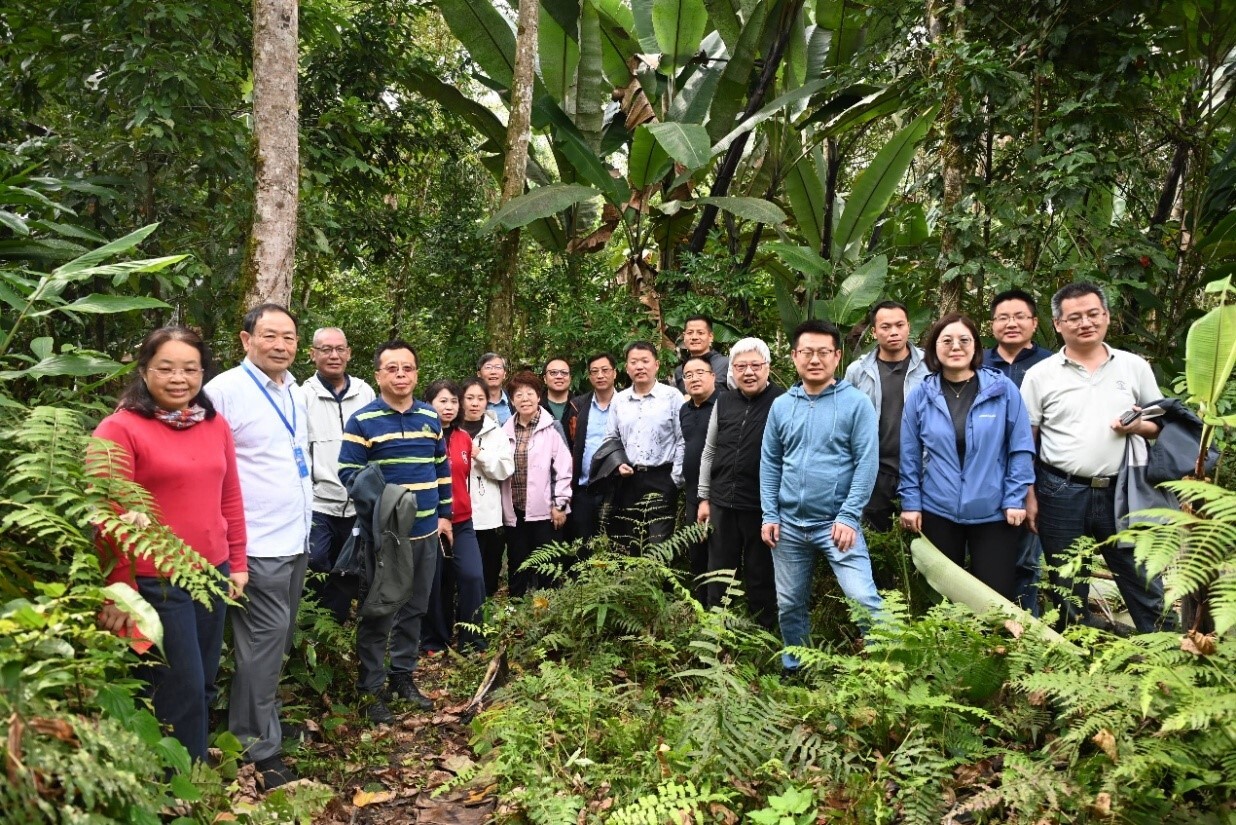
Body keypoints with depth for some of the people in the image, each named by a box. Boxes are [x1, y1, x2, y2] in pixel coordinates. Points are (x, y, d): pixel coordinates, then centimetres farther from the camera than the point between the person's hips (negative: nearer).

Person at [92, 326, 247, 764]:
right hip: (155, 582, -6)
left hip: (212, 573, 6)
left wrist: (238, 563, 11)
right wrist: (119, 590, -13)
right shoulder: (119, 428, -10)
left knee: (203, 685, 16)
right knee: (182, 691, 2)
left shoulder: (216, 425, 8)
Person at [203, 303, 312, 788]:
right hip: (257, 544, -8)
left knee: (278, 640, 17)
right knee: (264, 640, -2)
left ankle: (265, 721, 32)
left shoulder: (294, 393, 12)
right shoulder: (225, 390, -12)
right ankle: (259, 750, 10)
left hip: (296, 539, 8)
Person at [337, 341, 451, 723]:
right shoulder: (362, 421, -8)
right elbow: (348, 471, -9)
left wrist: (444, 514, 14)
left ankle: (403, 676, 30)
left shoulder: (430, 416, 8)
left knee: (414, 609, 16)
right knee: (378, 613, 2)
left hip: (426, 531, 5)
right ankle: (370, 689, 15)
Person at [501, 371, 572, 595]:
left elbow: (564, 468, -5)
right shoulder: (506, 430, 9)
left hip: (544, 511, -4)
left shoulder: (552, 428, -3)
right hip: (514, 512, 4)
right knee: (516, 569, 12)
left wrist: (560, 504, -8)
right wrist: (502, 507, 7)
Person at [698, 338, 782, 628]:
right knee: (719, 574, 14)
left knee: (760, 577, 8)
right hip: (722, 504, 5)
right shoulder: (723, 402, 7)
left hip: (762, 506, -4)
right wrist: (704, 497, 12)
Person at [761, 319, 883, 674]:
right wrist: (769, 516, 2)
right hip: (789, 524, 4)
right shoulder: (781, 406, 5)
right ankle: (794, 671, 33)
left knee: (863, 598, -14)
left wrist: (848, 517, -15)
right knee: (789, 605, 14)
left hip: (837, 522, -4)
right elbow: (770, 463, 9)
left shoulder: (856, 403, -6)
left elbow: (866, 463, -10)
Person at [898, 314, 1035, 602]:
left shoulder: (1003, 389, -4)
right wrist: (911, 502, 1)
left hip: (993, 512, -1)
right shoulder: (920, 396, 0)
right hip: (938, 512, 2)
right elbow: (910, 455, 3)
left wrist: (1015, 499, -6)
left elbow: (1021, 448, -2)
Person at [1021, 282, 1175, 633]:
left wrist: (1140, 426, -11)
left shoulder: (1135, 367, 6)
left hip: (1121, 492, 1)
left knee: (1145, 584, 6)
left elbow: (1161, 423, 12)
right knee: (1067, 590, 11)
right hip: (1061, 495, -1)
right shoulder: (1040, 375, 1)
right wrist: (1028, 496, -3)